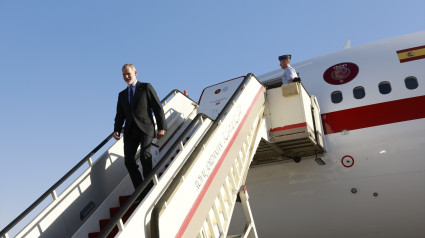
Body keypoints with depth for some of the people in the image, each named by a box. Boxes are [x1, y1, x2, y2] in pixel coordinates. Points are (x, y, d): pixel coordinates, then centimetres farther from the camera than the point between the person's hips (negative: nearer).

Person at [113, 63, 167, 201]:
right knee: (129, 161, -7)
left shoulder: (146, 87, 9)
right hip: (130, 130, 5)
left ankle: (150, 189, -12)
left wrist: (161, 127, -6)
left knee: (145, 156, -22)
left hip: (145, 128, -5)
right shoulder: (122, 95, 23)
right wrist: (117, 130, 0)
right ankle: (141, 193, 2)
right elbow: (120, 115, 19)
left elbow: (158, 108, 3)